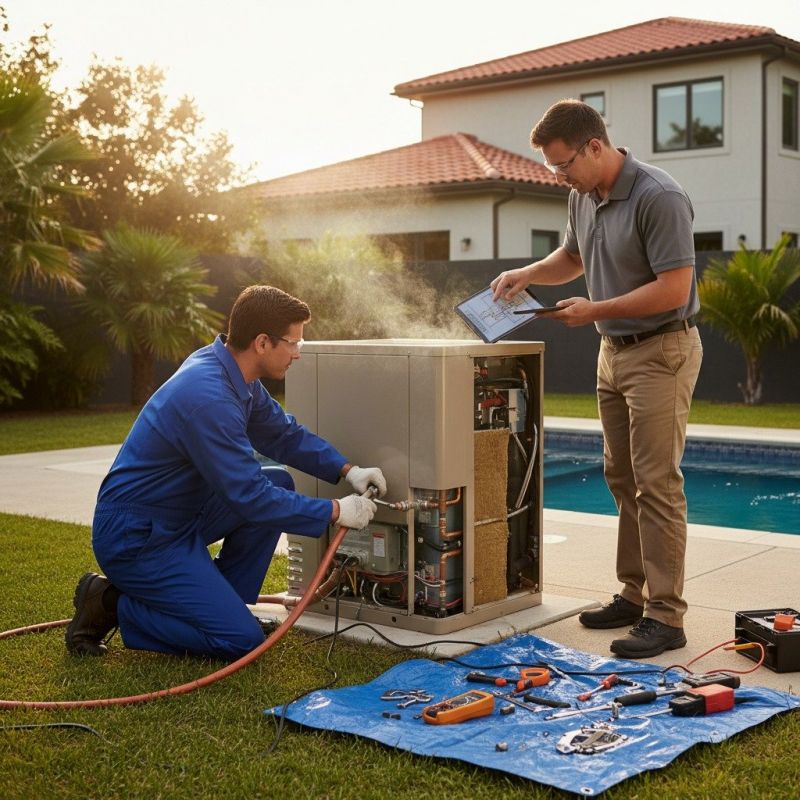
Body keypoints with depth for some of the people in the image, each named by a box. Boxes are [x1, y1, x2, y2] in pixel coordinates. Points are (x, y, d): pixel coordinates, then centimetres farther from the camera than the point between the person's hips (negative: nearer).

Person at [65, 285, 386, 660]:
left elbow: (284, 434, 15)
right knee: (243, 640, -10)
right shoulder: (209, 398, -28)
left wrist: (346, 470, 3)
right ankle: (111, 605, 1)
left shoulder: (232, 371, 1)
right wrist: (335, 512, -17)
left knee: (279, 483, 5)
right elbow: (249, 498, -26)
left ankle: (218, 602, 12)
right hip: (135, 540, -10)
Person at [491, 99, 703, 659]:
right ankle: (636, 594, 23)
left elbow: (673, 288, -23)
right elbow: (572, 256, 25)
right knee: (623, 480, 12)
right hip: (614, 350, 9)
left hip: (661, 351, -9)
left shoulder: (658, 197, -20)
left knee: (657, 483, -8)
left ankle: (666, 617, -3)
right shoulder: (584, 196, 7)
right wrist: (526, 274, 7)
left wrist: (595, 310, -19)